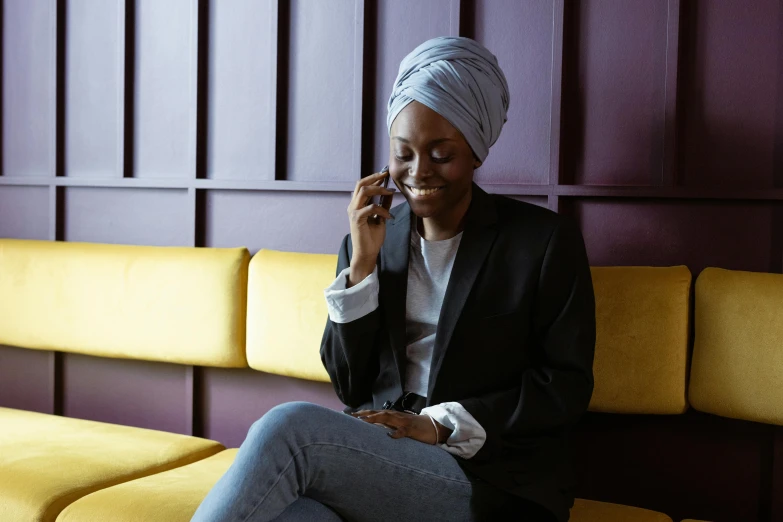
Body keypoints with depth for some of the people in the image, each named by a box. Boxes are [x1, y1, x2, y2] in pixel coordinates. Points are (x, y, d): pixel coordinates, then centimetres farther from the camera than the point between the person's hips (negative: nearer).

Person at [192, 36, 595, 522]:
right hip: (376, 457, 3)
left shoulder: (546, 240, 1)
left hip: (488, 481, -2)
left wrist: (442, 424, -13)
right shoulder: (372, 239, 11)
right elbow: (352, 387, 8)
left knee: (290, 426, -28)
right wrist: (362, 263, -3)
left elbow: (566, 388, -1)